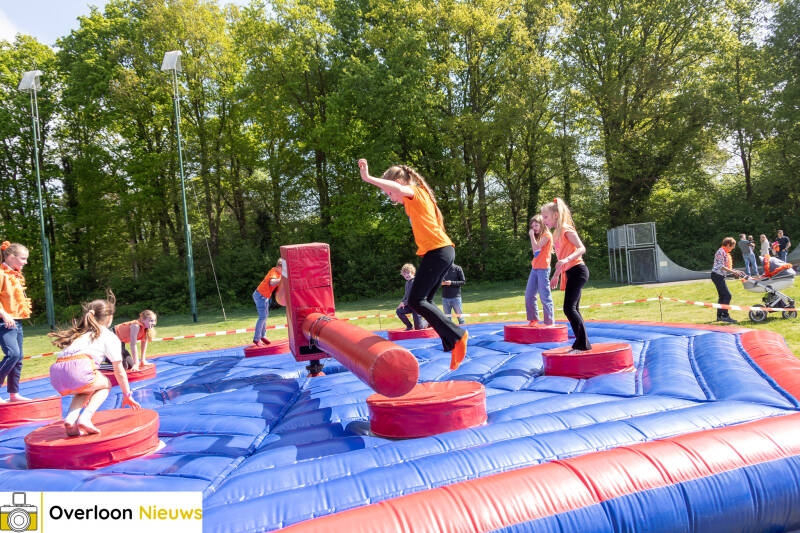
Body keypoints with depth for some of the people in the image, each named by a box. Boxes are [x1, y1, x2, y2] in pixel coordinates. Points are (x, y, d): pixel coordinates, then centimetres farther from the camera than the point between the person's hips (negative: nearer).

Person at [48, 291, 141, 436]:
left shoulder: (78, 333, 35)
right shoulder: (110, 337, 17)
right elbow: (119, 371, 18)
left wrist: (87, 393, 55)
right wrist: (127, 395, 32)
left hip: (56, 372, 6)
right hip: (78, 368, -6)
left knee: (85, 390, 35)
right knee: (105, 385, 25)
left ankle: (70, 419, 8)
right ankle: (85, 418, 1)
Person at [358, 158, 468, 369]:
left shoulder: (414, 192, -3)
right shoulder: (420, 195, 25)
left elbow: (399, 188, -26)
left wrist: (368, 178, -30)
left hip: (436, 250, -10)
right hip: (444, 250, 10)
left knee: (416, 301, -11)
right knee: (425, 301, 11)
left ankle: (456, 335, -8)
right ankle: (452, 345, 9)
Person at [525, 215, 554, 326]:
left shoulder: (546, 235, -7)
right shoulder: (538, 237, 19)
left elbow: (536, 247, -18)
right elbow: (534, 251, 12)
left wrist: (532, 235, -9)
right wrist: (532, 235, 8)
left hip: (543, 269, -9)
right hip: (535, 268, 9)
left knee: (545, 296, -8)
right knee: (529, 295, 8)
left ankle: (549, 321, -4)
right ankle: (533, 319, 16)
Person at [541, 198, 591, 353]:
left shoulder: (566, 229, -10)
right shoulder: (556, 233, 17)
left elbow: (582, 249, -20)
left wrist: (567, 259, -34)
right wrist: (555, 275, 27)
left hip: (577, 270, -10)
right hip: (570, 273, 10)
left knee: (569, 308, -14)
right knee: (574, 309, 11)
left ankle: (583, 344, -9)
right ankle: (582, 344, 18)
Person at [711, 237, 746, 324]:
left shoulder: (725, 252, 18)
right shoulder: (721, 252, -13)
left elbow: (725, 266, 20)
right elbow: (721, 266, -21)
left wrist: (735, 272, 11)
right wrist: (733, 271, -20)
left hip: (720, 276, 10)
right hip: (717, 276, -10)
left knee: (722, 296, 12)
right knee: (727, 295, -12)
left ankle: (719, 316, 17)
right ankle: (725, 316, -9)